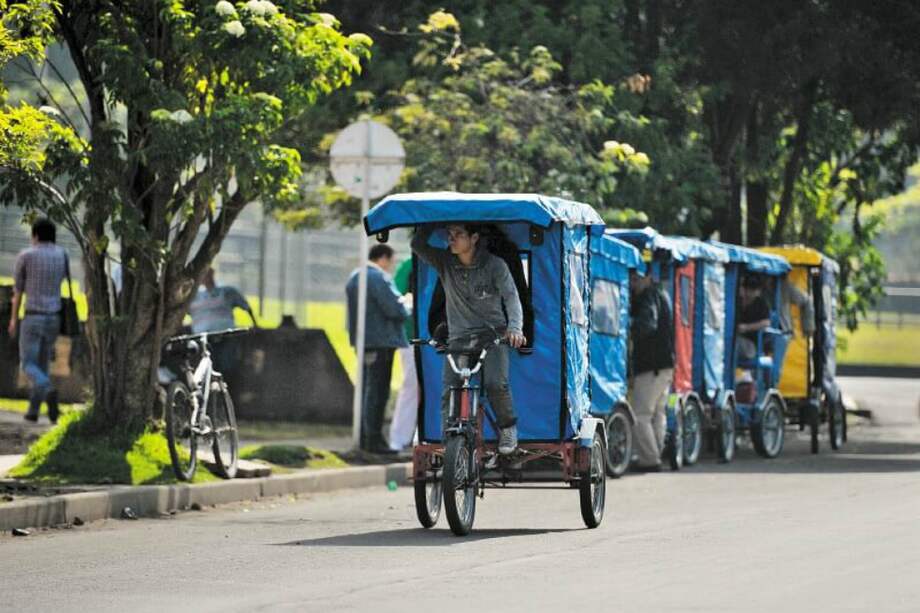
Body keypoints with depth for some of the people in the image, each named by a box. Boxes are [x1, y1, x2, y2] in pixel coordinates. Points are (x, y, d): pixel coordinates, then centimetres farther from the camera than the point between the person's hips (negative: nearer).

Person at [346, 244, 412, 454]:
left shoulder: (354, 277, 15)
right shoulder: (380, 278, -16)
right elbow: (396, 311, -21)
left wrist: (401, 300, 18)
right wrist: (407, 304, 0)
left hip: (361, 340, 9)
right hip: (380, 340, -9)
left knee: (366, 388, 15)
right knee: (378, 391, -7)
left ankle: (364, 437, 19)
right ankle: (374, 440, -8)